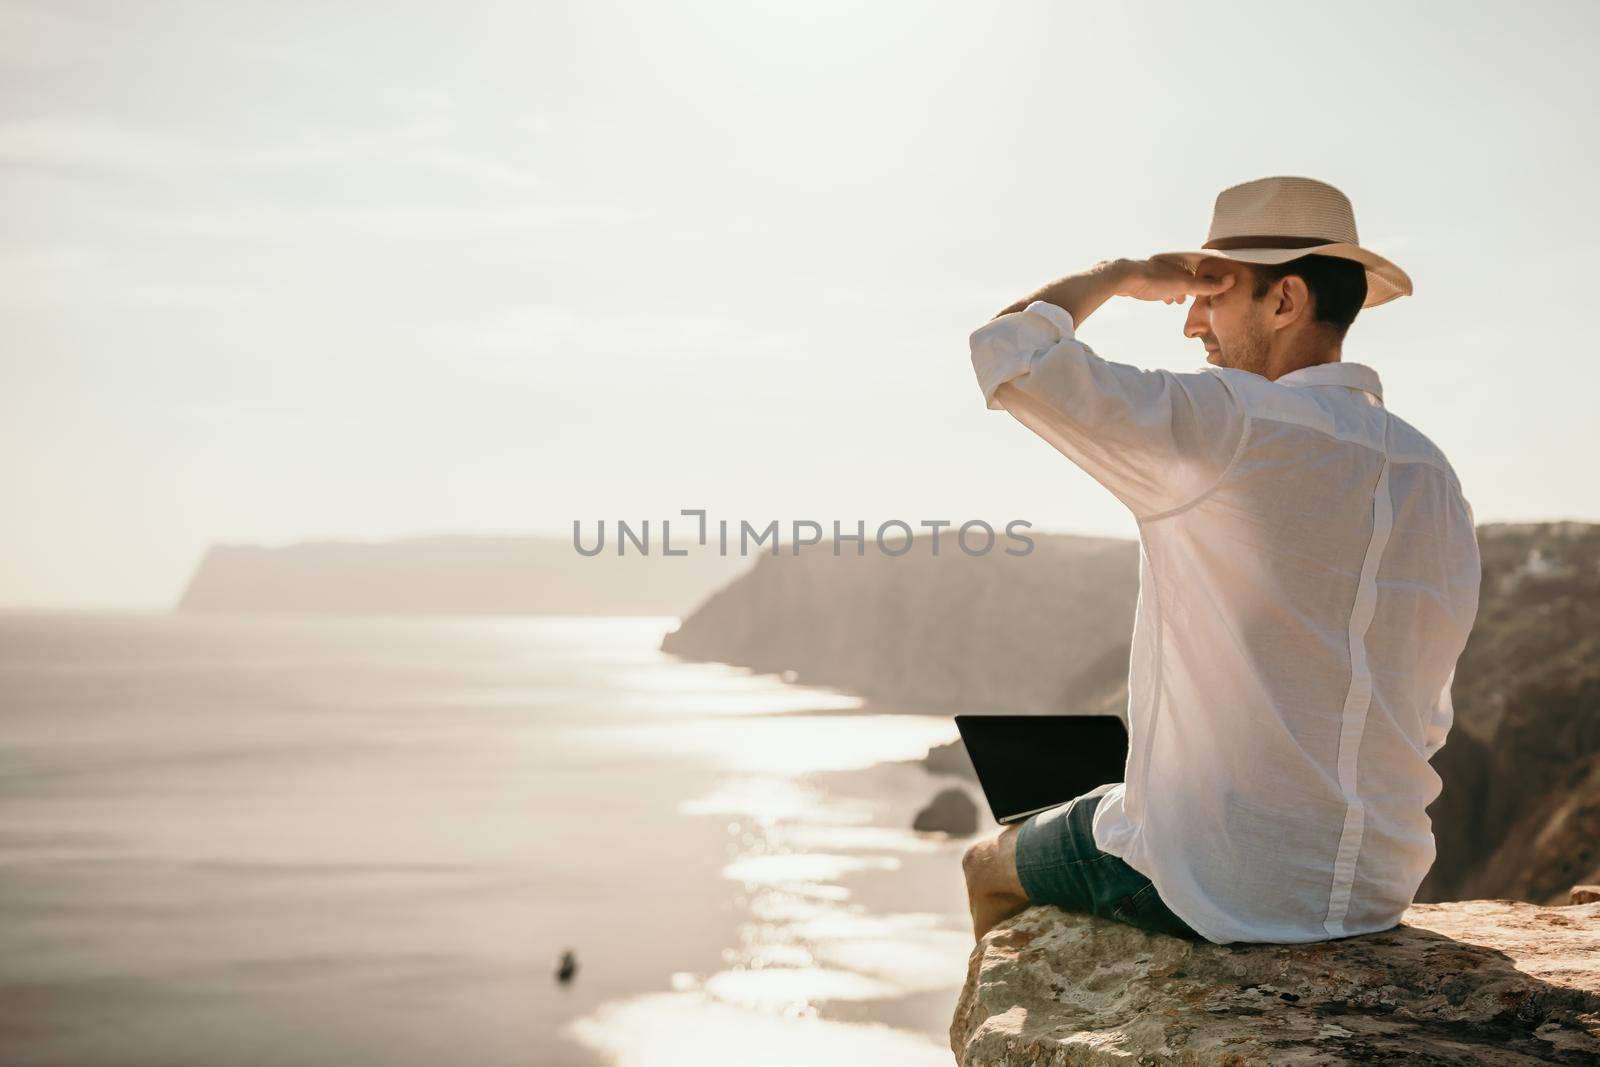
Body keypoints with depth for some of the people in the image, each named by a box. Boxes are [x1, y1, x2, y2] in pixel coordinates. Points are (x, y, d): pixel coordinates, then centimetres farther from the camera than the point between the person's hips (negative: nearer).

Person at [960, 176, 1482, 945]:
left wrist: (1115, 275, -2)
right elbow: (1427, 717, 10)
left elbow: (1006, 350, -19)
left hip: (1211, 888, -7)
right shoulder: (1434, 477, 3)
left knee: (989, 867, 22)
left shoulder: (1230, 431, -19)